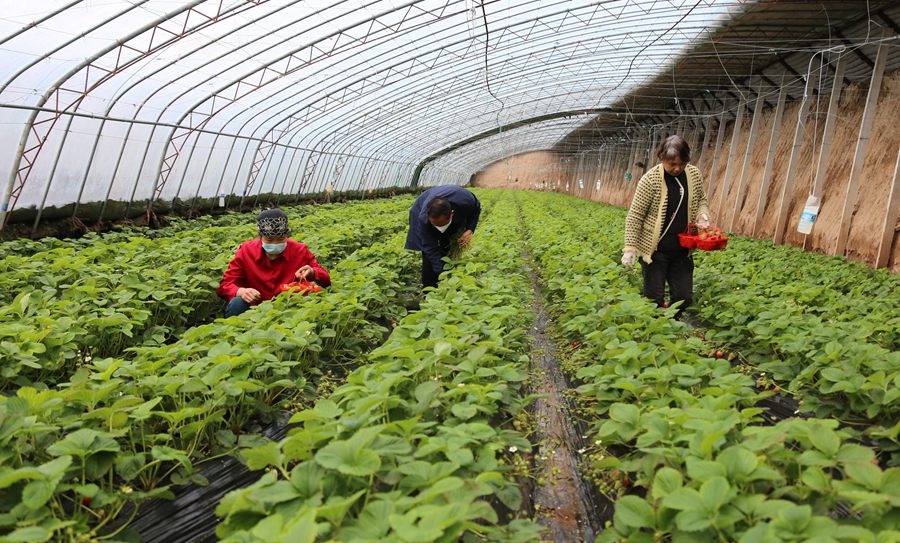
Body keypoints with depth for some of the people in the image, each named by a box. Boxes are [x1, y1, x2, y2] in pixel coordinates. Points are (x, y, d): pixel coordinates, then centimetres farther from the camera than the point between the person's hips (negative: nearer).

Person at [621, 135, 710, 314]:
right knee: (655, 299, 0)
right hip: (655, 250, -5)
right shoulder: (650, 179, -16)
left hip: (682, 251, 5)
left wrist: (702, 215, -5)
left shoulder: (695, 174, -2)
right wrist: (630, 247, -16)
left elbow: (701, 200, 17)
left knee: (684, 297, 9)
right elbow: (635, 216, -11)